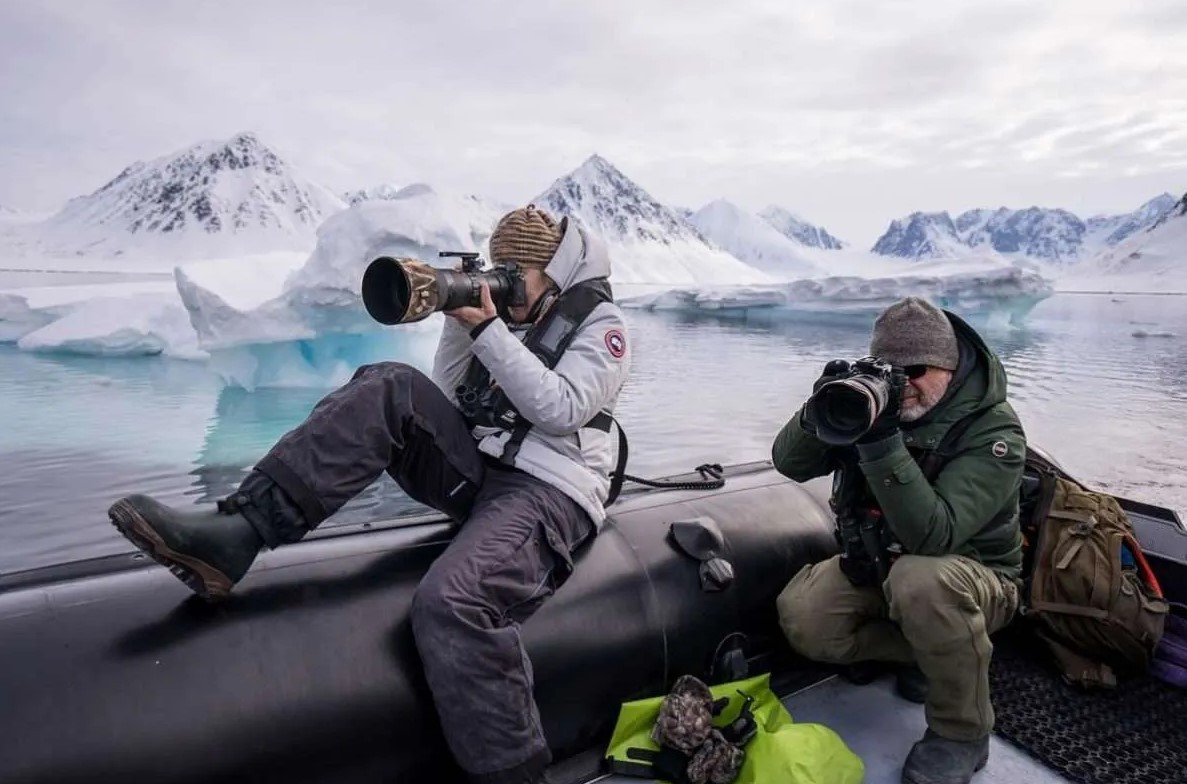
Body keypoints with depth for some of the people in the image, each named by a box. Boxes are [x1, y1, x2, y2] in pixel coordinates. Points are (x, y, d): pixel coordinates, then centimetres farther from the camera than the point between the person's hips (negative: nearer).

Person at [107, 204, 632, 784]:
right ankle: (235, 531, -25)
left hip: (547, 490, -6)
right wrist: (460, 321, 4)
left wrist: (487, 329, -14)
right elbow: (444, 399, 17)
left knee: (449, 600, -35)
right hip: (479, 469, 7)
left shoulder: (599, 321, 4)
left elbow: (561, 408, -15)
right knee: (390, 389, -18)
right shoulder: (511, 316, 22)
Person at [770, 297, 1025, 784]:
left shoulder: (993, 431, -22)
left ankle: (961, 732, -13)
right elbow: (790, 465, -10)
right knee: (801, 617, -18)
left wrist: (882, 442, -43)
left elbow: (931, 536, -35)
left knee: (919, 579, -39)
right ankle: (925, 650, 7)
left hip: (971, 575, -4)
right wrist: (818, 414, -30)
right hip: (876, 564, 5)